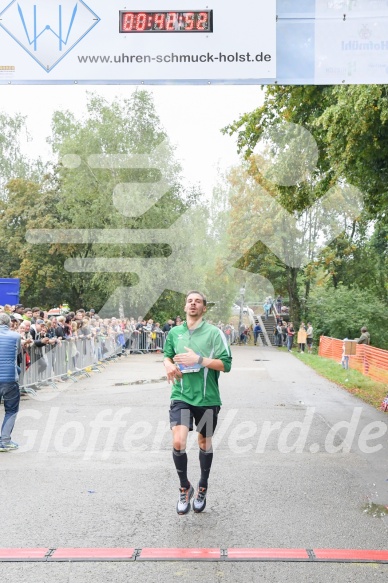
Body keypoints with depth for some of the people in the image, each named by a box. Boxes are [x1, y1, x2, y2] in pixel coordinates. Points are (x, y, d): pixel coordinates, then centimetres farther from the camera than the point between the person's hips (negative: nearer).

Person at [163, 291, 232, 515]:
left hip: (207, 398, -1)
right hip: (181, 396, 2)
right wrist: (169, 364, -2)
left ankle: (202, 488, 37)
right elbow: (167, 355, 22)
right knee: (178, 442, -14)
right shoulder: (175, 332, 7)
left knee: (204, 441, 14)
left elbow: (226, 364, -10)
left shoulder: (214, 332, -5)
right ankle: (185, 487, 11)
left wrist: (199, 359, -21)